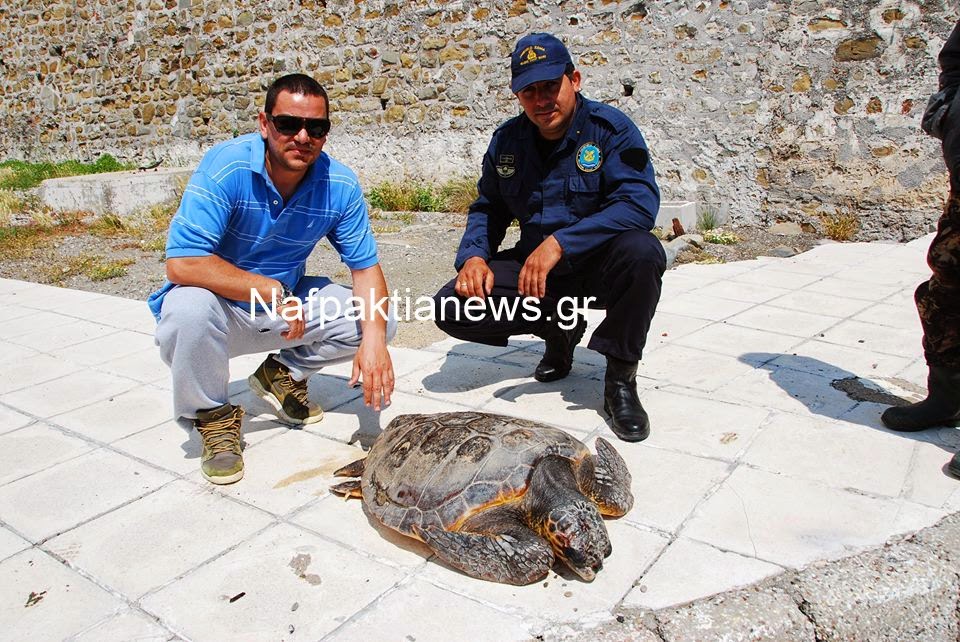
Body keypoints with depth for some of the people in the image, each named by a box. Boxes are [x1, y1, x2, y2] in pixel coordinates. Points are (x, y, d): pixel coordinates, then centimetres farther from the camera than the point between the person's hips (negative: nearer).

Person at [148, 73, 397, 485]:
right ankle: (212, 415, -8)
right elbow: (181, 263, -31)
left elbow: (366, 267, -11)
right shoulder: (226, 166, -25)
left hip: (287, 299, 4)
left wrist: (373, 339, -29)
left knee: (379, 320, -11)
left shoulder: (340, 185, -13)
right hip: (218, 304, -3)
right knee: (190, 308, -38)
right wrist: (274, 291, -31)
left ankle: (284, 373, 12)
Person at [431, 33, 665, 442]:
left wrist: (560, 243, -33)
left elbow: (640, 202, -25)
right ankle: (561, 330, 8)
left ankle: (620, 378, -16)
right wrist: (474, 255, -10)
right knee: (451, 308, -16)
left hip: (598, 266, -4)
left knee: (641, 251, -38)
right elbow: (488, 207, 12)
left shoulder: (609, 128, -12)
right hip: (532, 267, 4)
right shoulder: (507, 140, 4)